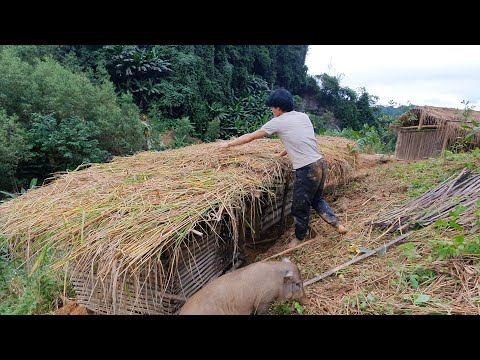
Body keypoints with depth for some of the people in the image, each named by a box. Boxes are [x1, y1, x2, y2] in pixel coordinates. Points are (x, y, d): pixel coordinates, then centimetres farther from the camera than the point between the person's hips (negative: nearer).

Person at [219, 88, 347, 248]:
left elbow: (249, 137, 3)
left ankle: (299, 238, 29)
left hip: (306, 170, -7)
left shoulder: (278, 122, -5)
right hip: (320, 163, 8)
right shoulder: (304, 116, 12)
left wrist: (228, 144, 14)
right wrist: (283, 153, 30)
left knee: (300, 207, 11)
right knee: (317, 199, 28)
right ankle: (337, 224, 26)